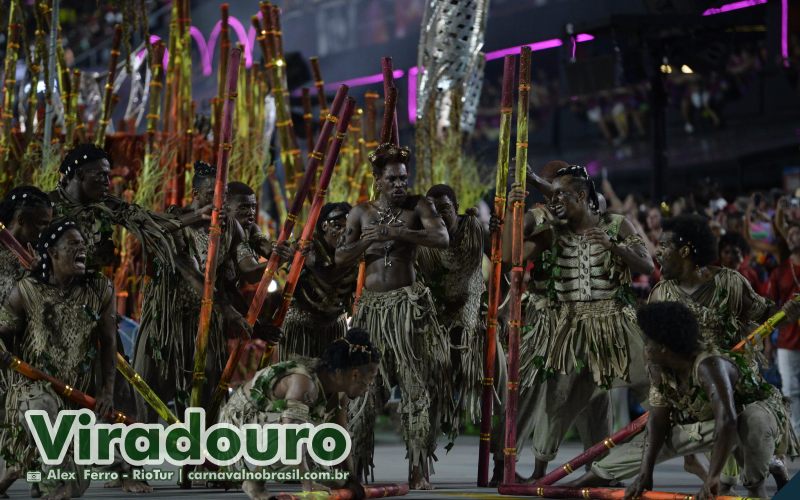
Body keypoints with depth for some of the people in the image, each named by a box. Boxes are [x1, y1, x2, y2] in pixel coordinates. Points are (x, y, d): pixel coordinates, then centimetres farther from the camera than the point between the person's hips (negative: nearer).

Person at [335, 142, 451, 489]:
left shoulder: (418, 207, 1)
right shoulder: (361, 213, 9)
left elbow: (442, 238, -17)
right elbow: (340, 258, 4)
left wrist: (393, 231, -20)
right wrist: (371, 239, -12)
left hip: (408, 303, -2)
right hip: (371, 305, 3)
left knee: (417, 384, -7)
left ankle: (419, 469, -5)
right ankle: (351, 465, 6)